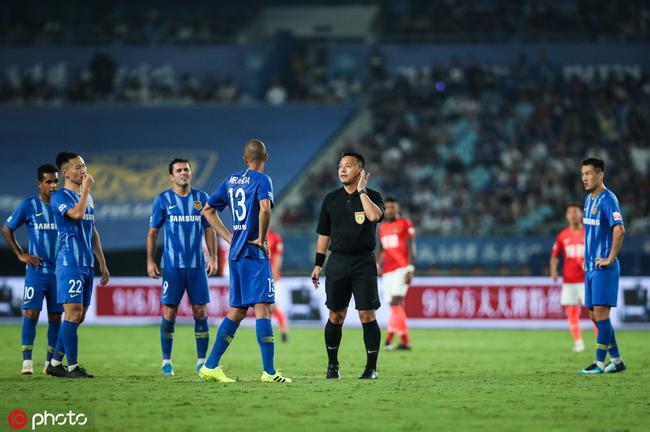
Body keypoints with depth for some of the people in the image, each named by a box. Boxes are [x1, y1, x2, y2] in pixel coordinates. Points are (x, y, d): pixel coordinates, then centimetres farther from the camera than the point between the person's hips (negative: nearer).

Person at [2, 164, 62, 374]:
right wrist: (20, 254, 1)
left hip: (59, 270, 2)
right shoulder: (28, 205, -2)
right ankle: (27, 360, -7)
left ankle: (50, 362, 14)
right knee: (31, 313, -12)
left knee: (55, 317, 5)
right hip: (36, 269, -2)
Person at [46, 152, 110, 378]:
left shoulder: (88, 197, 18)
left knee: (79, 316, 7)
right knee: (74, 313, -12)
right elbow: (77, 213, -27)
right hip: (70, 263, -8)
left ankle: (55, 363, 14)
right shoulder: (60, 196, -7)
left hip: (87, 264, 8)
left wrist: (102, 263, 20)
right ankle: (72, 366, -9)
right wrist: (86, 188, -15)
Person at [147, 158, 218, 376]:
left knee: (200, 312, 0)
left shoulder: (201, 198, 8)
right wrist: (150, 261, -1)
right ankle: (166, 361, 7)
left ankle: (202, 361, 8)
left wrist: (213, 258, 3)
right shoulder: (163, 200, 2)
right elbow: (152, 232, 6)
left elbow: (209, 229, 12)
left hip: (197, 265, 2)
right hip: (172, 266, -2)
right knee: (169, 313, -3)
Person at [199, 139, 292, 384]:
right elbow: (265, 209, -27)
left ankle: (210, 366, 11)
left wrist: (229, 237, 15)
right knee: (262, 308, -8)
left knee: (237, 311, 13)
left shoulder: (231, 180, 13)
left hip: (236, 253, 7)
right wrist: (262, 237, -14)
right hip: (255, 254, -7)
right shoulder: (262, 180, -8)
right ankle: (269, 371, -12)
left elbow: (208, 210, 19)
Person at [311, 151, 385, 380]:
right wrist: (318, 264, 11)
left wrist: (361, 191, -13)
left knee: (367, 314, -7)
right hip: (337, 262, 3)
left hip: (363, 262, -3)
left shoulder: (372, 196, 1)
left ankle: (371, 367, 0)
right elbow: (324, 234, 15)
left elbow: (374, 216, -23)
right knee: (336, 316, 5)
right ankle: (332, 365, 17)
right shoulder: (331, 199, 10)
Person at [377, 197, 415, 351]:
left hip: (401, 268, -7)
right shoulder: (382, 227, 17)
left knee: (396, 301, -19)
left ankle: (390, 336, -28)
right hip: (387, 270, 7)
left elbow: (410, 248, -6)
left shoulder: (405, 224, -2)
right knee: (395, 305, 5)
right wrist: (376, 265, 5)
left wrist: (410, 269, -14)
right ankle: (405, 340, 7)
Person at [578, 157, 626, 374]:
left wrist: (610, 259, -22)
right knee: (594, 315, 9)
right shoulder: (589, 199, 15)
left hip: (604, 268, -9)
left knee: (600, 312, -10)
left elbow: (619, 229, -26)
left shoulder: (607, 200, -14)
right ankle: (616, 360, 17)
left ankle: (600, 363, -8)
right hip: (590, 266, 9)